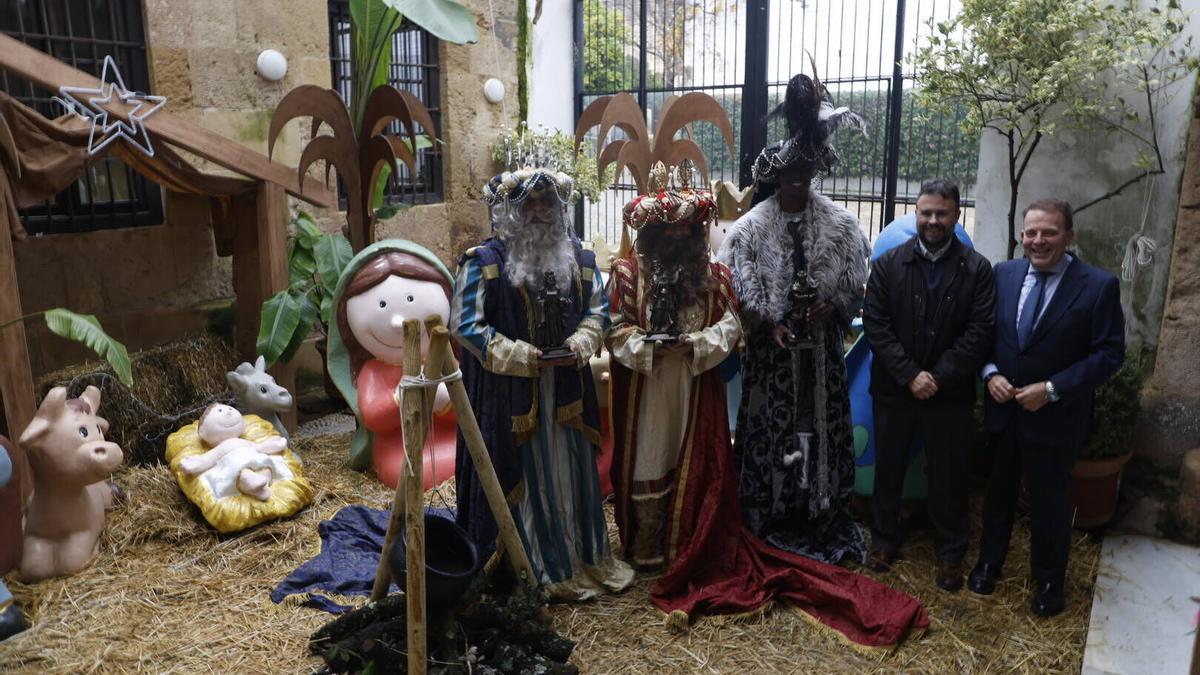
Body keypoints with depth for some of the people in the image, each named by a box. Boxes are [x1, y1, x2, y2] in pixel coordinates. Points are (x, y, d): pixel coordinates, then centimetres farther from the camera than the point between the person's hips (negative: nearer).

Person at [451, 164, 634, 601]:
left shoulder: (577, 257, 7)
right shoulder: (484, 261, -10)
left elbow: (598, 306, 14)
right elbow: (464, 324, -13)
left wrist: (581, 341, -8)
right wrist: (524, 357, -17)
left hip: (566, 387, 5)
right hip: (512, 392, -5)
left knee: (574, 472, 16)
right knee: (527, 478, 6)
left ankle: (590, 557, 33)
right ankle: (547, 569, 22)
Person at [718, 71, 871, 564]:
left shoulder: (840, 224, 2)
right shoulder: (752, 226, -3)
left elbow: (854, 286, 3)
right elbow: (740, 290, -5)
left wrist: (831, 307, -16)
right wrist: (770, 323, -18)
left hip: (821, 348, 1)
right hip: (771, 348, -1)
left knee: (821, 425, 8)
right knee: (769, 427, 6)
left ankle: (821, 519, 24)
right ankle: (769, 518, 21)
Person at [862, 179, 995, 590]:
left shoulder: (977, 270, -3)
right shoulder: (888, 264, -2)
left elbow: (980, 331, -8)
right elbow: (875, 324, -7)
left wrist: (938, 377, -16)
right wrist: (910, 375, -15)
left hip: (950, 393, -1)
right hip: (894, 388, 1)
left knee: (949, 475, 9)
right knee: (888, 467, 13)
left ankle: (951, 552, 26)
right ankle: (884, 539, 31)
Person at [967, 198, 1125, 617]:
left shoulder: (1099, 285, -11)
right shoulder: (1003, 274, 0)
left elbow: (1110, 354, -11)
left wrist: (1052, 389, -18)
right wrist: (990, 373, -10)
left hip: (1055, 416, -3)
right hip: (1002, 409, 3)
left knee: (1049, 500, 11)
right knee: (998, 490, 18)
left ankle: (1049, 581, 32)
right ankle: (989, 562, 38)